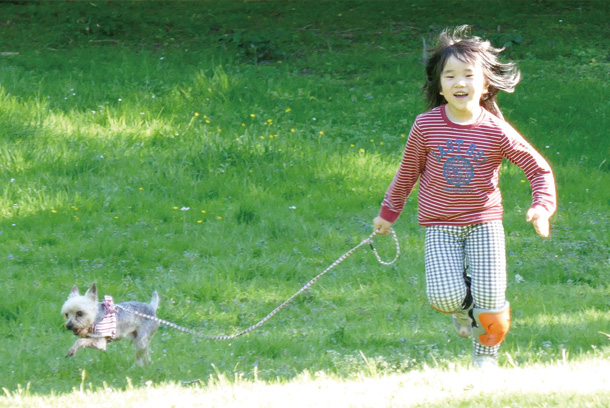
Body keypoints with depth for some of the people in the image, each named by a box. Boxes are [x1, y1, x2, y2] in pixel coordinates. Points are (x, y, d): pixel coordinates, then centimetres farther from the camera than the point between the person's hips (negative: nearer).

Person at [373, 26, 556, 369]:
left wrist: (543, 206, -19)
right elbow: (408, 171, 10)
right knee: (445, 297, -18)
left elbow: (540, 170, -2)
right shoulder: (426, 126, -7)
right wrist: (389, 212, 20)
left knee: (489, 298, -10)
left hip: (484, 222, 0)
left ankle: (486, 357, 20)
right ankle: (463, 309, 22)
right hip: (440, 226, 0)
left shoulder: (496, 131, -10)